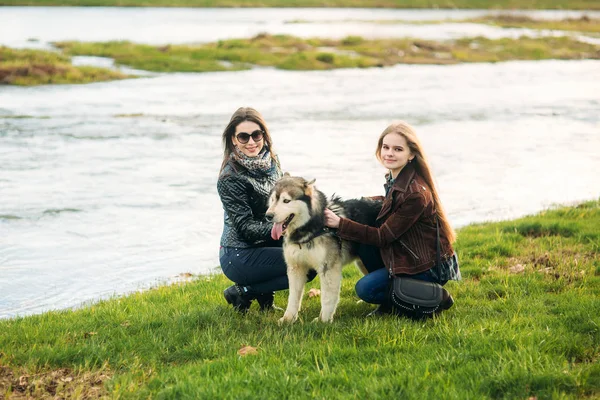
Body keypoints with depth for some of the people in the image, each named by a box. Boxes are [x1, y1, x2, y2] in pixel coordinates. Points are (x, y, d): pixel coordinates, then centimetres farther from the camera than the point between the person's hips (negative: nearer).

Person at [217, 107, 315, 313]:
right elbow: (245, 227, -21)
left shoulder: (270, 162, 2)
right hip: (240, 256, -8)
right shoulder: (230, 178, -19)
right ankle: (243, 292, -5)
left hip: (266, 243, 8)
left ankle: (264, 292, 5)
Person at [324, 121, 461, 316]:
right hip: (409, 254, 9)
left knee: (366, 288, -12)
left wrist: (339, 224, -19)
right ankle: (388, 304, 8)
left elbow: (383, 236, -21)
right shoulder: (395, 178, -1)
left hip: (431, 266, -9)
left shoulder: (415, 194, -26)